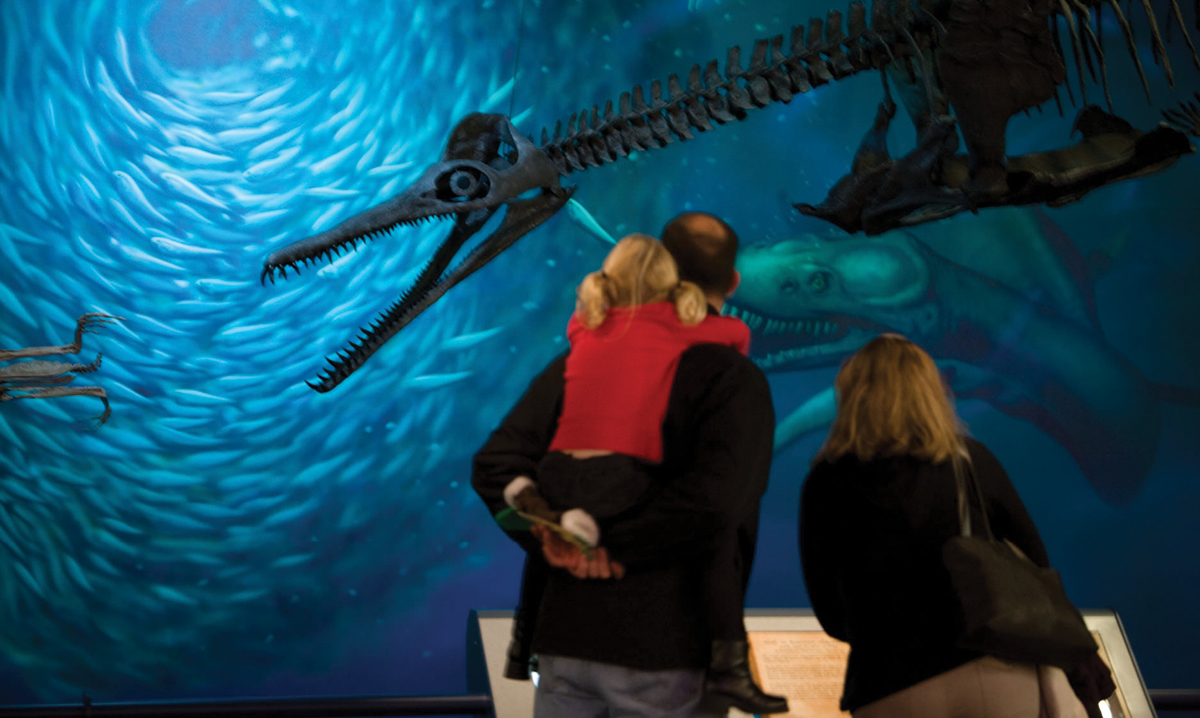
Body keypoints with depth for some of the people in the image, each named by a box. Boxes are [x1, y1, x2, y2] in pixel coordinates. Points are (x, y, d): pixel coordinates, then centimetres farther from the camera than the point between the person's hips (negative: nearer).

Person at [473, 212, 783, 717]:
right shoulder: (734, 377, -6)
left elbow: (494, 466, 1)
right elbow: (715, 500, -22)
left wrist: (551, 542, -8)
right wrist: (614, 548, -13)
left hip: (565, 639, 5)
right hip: (667, 655, -4)